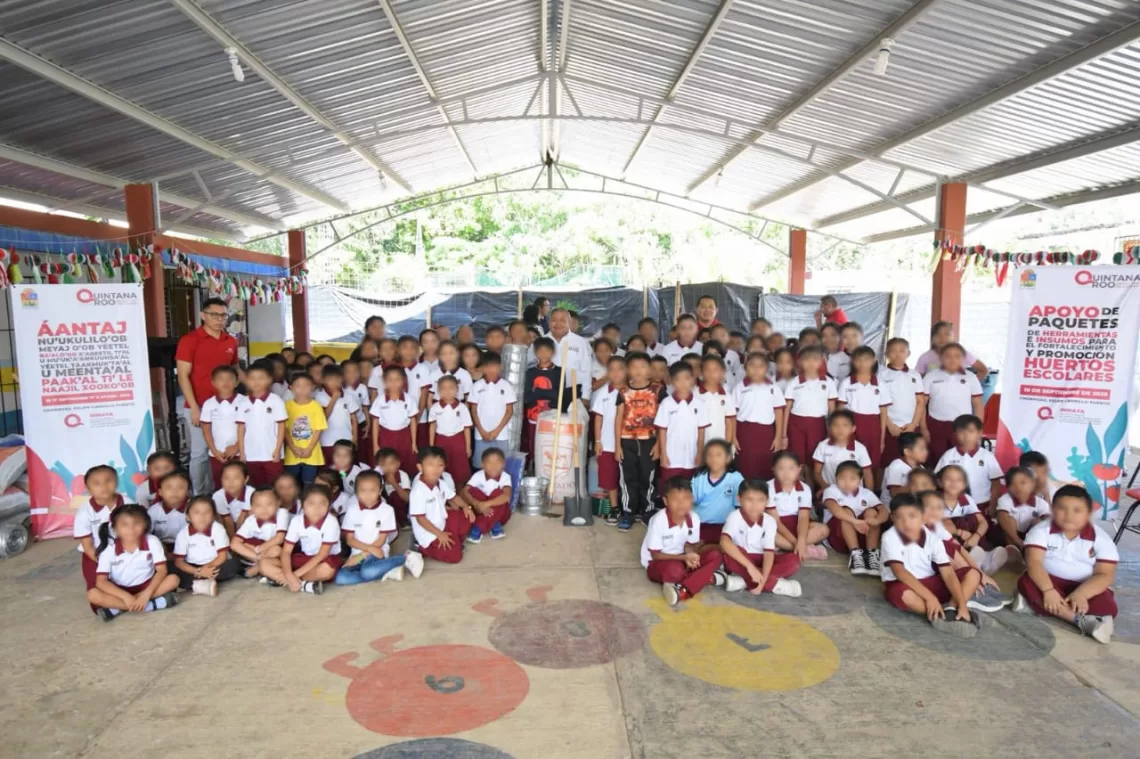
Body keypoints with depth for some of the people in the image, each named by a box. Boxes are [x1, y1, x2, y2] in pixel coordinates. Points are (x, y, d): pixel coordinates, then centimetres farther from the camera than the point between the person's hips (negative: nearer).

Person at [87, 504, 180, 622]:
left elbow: (162, 571, -14)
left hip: (147, 586, 0)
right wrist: (126, 597, -32)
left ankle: (115, 608, -24)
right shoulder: (109, 550, -13)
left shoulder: (152, 542, -13)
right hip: (121, 591, 0)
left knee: (173, 580, -26)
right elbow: (101, 581, -18)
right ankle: (154, 604, -33)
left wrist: (147, 594, -29)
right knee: (93, 595, -28)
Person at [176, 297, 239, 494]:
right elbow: (183, 376, -8)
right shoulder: (189, 340, -5)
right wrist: (194, 407, -14)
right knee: (200, 452, -1)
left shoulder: (231, 341, 10)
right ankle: (199, 495, 11)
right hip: (200, 407, -4)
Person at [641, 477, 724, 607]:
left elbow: (689, 546, 3)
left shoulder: (694, 518, -12)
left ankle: (683, 590, -29)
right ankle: (708, 578, -15)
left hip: (681, 559, 6)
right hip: (656, 563, -6)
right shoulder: (658, 520, -27)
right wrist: (684, 557, -27)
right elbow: (655, 555, -18)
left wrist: (691, 557, -22)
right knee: (675, 569, -41)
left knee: (715, 554, -17)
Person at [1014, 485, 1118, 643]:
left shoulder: (1101, 539, -8)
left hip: (1085, 588, 0)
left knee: (1106, 606, -28)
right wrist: (1048, 591, -36)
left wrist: (1081, 594, -33)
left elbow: (1105, 575, -15)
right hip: (1050, 581, 0)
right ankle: (1082, 620, -36)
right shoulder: (1041, 530, -10)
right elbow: (1034, 562, -20)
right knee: (1027, 583, -32)